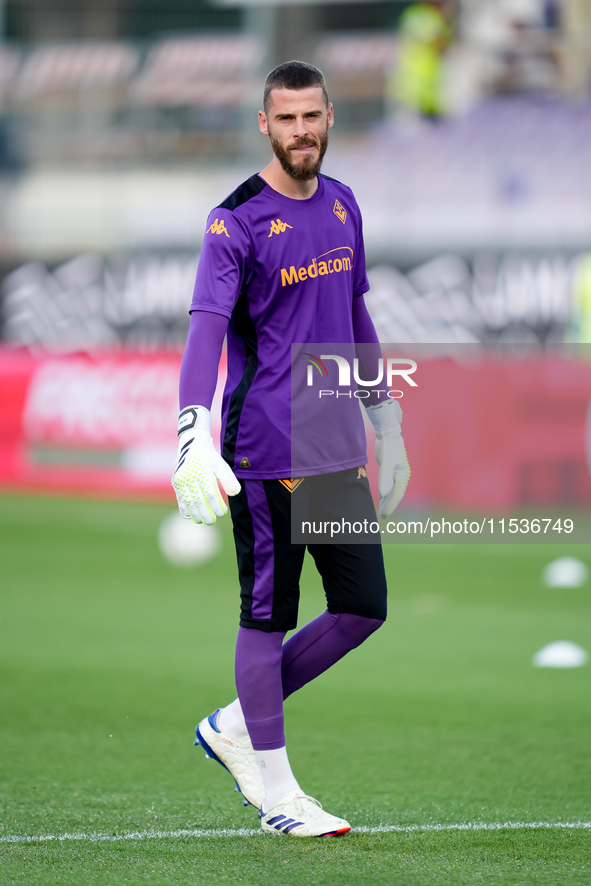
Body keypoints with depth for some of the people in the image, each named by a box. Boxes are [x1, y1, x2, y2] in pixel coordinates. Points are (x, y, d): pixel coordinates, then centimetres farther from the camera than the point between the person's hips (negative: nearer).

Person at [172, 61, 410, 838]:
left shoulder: (341, 206, 12)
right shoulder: (237, 221, -11)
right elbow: (207, 328, -21)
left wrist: (383, 416, 26)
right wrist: (193, 433, -34)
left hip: (337, 446, 7)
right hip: (264, 448, -7)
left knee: (363, 608, 7)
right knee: (268, 617, 0)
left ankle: (236, 727, 22)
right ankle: (273, 790, 10)